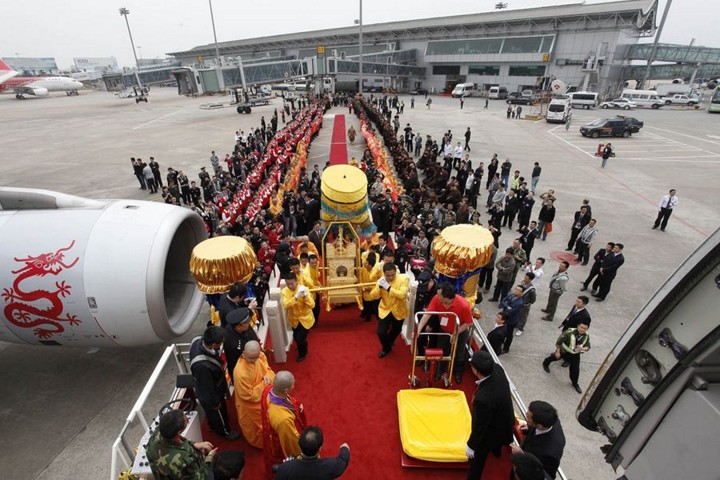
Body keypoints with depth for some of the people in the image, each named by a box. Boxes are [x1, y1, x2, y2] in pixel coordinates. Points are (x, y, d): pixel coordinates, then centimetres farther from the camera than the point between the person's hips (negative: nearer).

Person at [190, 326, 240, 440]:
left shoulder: (198, 340, -26)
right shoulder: (202, 366, -49)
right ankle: (225, 432, 55)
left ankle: (214, 427, 64)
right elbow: (207, 388, -30)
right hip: (209, 395, -7)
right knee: (218, 414, 26)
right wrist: (215, 402, -11)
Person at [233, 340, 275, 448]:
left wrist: (268, 377, -24)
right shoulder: (240, 373, -41)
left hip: (263, 396, 7)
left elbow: (268, 369, -2)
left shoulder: (260, 355, -21)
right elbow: (249, 396, -29)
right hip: (251, 405, -6)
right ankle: (260, 441, 53)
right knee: (257, 428, 23)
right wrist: (264, 384, -24)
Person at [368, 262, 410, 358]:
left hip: (398, 310, -1)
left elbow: (402, 295, -30)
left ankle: (389, 343, 54)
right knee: (381, 332, -7)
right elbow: (373, 296, -10)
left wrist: (388, 288, -35)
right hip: (385, 310, 1)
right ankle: (386, 348, 25)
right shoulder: (381, 280, -9)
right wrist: (379, 286, -27)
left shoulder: (403, 279, -19)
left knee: (396, 331, 21)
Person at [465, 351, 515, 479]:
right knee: (497, 436, 44)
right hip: (504, 420, 8)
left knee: (477, 457, 22)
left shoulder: (483, 398, -49)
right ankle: (496, 450, 78)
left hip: (491, 431, -8)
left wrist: (471, 445, -16)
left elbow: (480, 425, -29)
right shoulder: (497, 369, -32)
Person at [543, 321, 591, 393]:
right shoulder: (569, 332, -32)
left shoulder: (587, 336, -16)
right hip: (564, 351, -3)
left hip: (575, 354, 3)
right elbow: (559, 341, -23)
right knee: (555, 357, 22)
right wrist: (557, 351, -16)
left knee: (575, 369, 4)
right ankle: (545, 363, 55)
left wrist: (583, 348, -29)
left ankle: (575, 384, 30)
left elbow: (588, 347, -5)